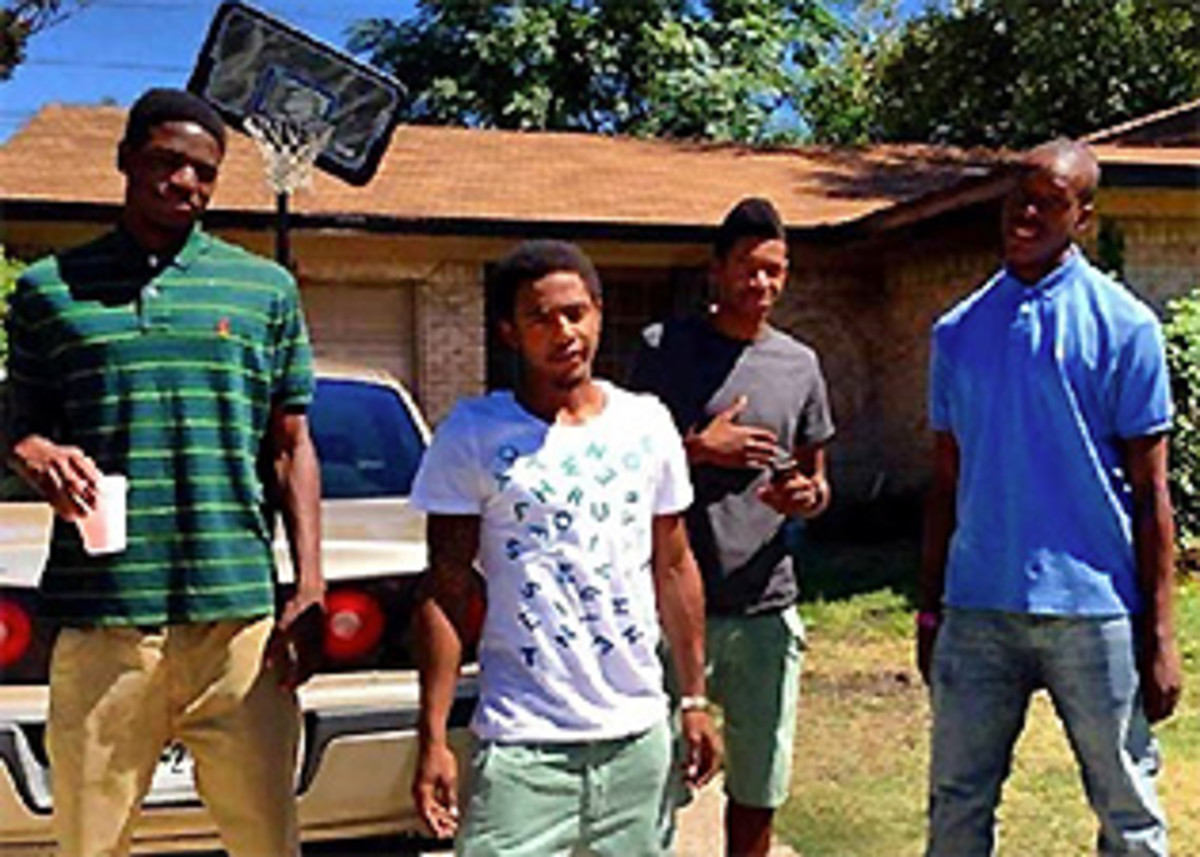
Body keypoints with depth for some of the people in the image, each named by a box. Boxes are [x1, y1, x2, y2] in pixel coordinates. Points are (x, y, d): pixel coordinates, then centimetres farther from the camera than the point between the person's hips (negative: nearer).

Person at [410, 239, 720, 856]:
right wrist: (433, 740, -8)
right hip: (522, 741, -3)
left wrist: (695, 700, 12)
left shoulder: (647, 424, 6)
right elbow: (445, 594, -4)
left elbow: (674, 569, 13)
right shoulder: (472, 435, -4)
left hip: (637, 733, 4)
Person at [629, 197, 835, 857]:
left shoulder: (799, 364, 11)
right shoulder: (663, 348, 0)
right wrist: (700, 448, -14)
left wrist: (808, 495, -5)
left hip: (766, 609, 4)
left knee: (758, 792, 12)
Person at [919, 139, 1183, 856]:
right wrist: (929, 610, 13)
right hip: (977, 608, 3)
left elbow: (1149, 490, -3)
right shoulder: (958, 332, 8)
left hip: (1093, 608, -3)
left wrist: (1160, 634, -7)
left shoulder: (1124, 326, -2)